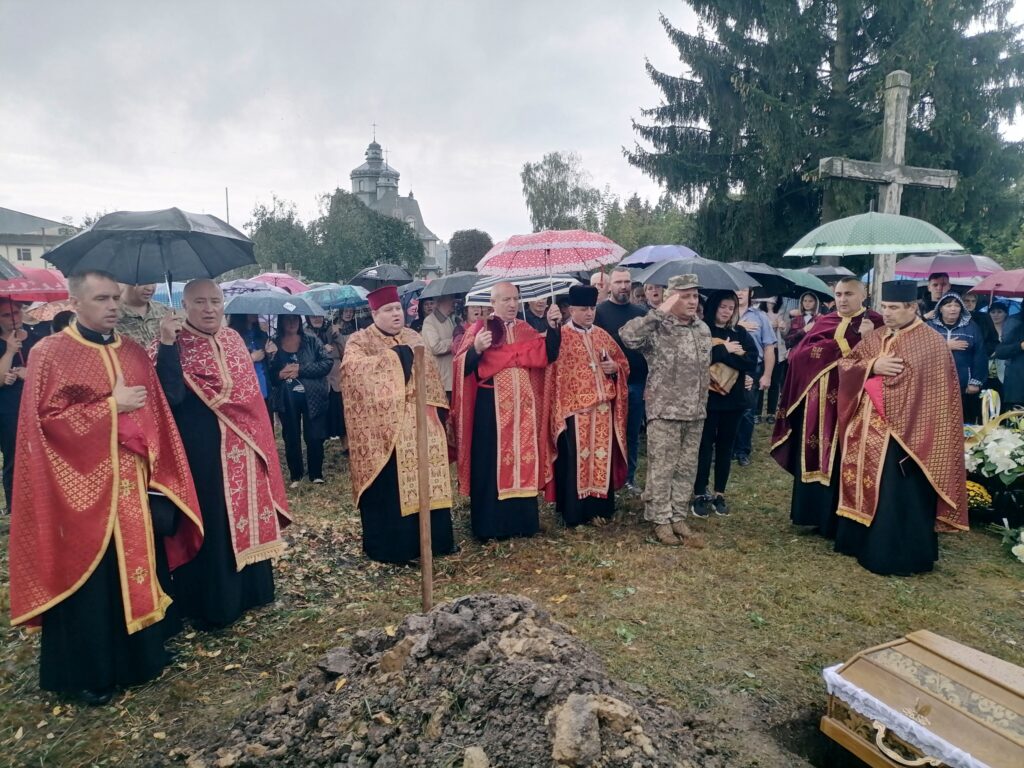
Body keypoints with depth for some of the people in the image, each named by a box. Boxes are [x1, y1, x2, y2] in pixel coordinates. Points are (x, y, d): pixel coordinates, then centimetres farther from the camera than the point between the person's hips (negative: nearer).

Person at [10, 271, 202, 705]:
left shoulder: (134, 353, 9)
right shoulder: (49, 354, -5)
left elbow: (157, 416, 8)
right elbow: (46, 419, -13)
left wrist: (159, 476, 1)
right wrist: (112, 406, -14)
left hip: (135, 485, 5)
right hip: (82, 488, -4)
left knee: (140, 569, 12)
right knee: (91, 583, 5)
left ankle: (141, 654, 29)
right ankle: (88, 671, 23)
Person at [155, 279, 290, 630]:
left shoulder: (233, 339, 9)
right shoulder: (175, 345, -9)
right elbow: (171, 396, -25)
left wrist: (261, 440, 14)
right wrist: (167, 344, -30)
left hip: (243, 449, 6)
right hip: (202, 451, -6)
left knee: (245, 516, 15)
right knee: (211, 524, 2)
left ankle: (249, 588, 31)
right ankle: (211, 604, 17)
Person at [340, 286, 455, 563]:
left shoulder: (414, 338, 15)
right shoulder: (360, 341, -1)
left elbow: (431, 374, 15)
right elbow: (356, 368, -22)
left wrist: (434, 410, 2)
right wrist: (400, 353, -21)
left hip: (418, 423, 5)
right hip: (384, 427, -5)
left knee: (423, 481, 8)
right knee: (388, 488, -1)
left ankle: (430, 538, 20)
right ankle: (390, 545, 11)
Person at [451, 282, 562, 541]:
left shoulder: (525, 330, 10)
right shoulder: (479, 328, -3)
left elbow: (548, 355, 0)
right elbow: (464, 367, -11)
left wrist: (553, 327, -12)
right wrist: (476, 348, -29)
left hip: (523, 407, 5)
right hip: (491, 408, -4)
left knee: (523, 460, 10)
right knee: (491, 463, 1)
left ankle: (523, 520, 23)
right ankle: (490, 524, 12)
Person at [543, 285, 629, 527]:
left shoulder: (603, 335, 13)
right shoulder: (561, 336, -3)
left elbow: (624, 363, 18)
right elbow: (552, 373, -5)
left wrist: (615, 367, -1)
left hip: (603, 407, 5)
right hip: (573, 408, -5)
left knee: (601, 456, 9)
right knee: (575, 459, -1)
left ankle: (599, 507, 22)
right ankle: (574, 513, 11)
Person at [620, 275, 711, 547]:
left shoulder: (703, 329, 10)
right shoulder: (657, 328, -10)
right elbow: (627, 335, -30)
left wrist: (703, 404, 19)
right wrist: (659, 312, -25)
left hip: (695, 413, 6)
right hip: (664, 412, -6)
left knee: (687, 468, 12)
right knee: (661, 469, 2)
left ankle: (679, 517, 24)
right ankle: (661, 519, 16)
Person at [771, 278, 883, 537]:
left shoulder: (874, 322, -1)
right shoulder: (822, 322, 12)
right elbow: (800, 353, -3)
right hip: (817, 402, 5)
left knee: (840, 463, -2)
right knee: (814, 457, 9)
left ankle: (838, 522, 10)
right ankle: (816, 515, 22)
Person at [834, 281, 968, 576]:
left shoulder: (931, 343, -8)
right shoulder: (876, 338, 11)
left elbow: (937, 396, -11)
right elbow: (844, 364, 5)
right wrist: (872, 366, -14)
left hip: (904, 435, -6)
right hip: (867, 431, 7)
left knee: (896, 497, 0)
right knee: (864, 487, 14)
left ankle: (897, 556, 14)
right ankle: (863, 542, 30)